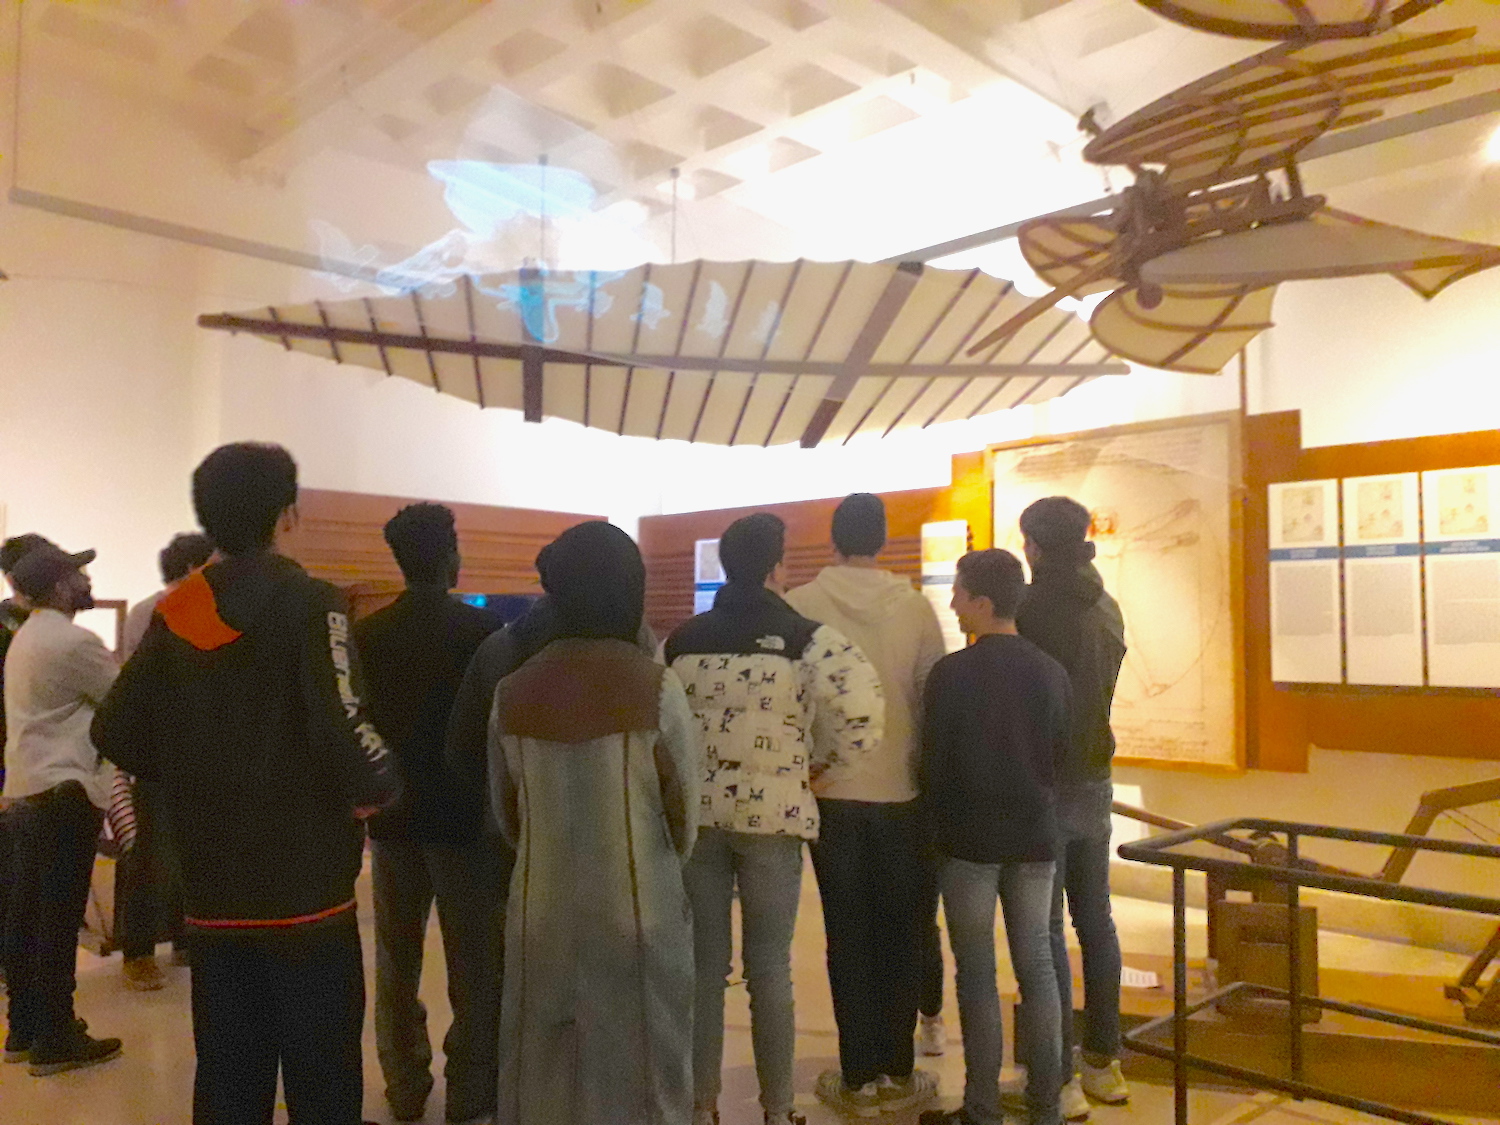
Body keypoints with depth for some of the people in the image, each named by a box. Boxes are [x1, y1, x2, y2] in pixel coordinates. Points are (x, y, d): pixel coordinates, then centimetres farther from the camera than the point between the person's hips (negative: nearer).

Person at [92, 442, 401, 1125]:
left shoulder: (174, 613, 6)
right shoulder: (309, 605, -12)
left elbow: (116, 733, 7)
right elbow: (345, 727, -24)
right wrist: (378, 789, -6)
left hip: (211, 891, 6)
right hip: (305, 889, -6)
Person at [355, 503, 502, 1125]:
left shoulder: (366, 633, -1)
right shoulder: (481, 629, -13)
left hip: (392, 815, 4)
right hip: (464, 813, -4)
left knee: (397, 961, 16)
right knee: (474, 964, 6)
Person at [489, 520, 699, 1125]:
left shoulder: (512, 691, -3)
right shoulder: (655, 686, -14)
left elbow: (505, 812, 7)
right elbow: (684, 811, -5)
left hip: (539, 912, 4)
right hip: (639, 913, -3)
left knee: (542, 1076, 18)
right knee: (637, 1072, 13)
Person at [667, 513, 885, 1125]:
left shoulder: (682, 639, 5)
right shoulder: (806, 637, -7)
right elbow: (864, 713, -19)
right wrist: (824, 769, -4)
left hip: (695, 813, 3)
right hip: (773, 815, -3)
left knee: (703, 962, 13)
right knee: (769, 967, 8)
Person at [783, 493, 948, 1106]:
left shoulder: (799, 604, -8)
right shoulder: (915, 606, -7)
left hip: (833, 793, 0)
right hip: (904, 791, 1)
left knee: (848, 935, 11)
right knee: (902, 932, 14)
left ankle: (858, 1073, 18)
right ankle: (899, 1066, 22)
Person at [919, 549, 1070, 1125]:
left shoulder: (951, 672, -13)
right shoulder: (1051, 672, 0)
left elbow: (934, 764, -7)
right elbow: (1060, 755, 8)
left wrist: (944, 825, 10)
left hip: (970, 839, -4)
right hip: (1035, 837, 4)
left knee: (976, 974, 5)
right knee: (1036, 965, 12)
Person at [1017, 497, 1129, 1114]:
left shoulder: (1028, 610, -16)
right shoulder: (1107, 609, 6)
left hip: (1041, 787, -7)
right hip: (1094, 781, 7)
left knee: (1045, 930, 0)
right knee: (1096, 921, 14)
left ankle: (1060, 1077, 6)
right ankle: (1104, 1062, 24)